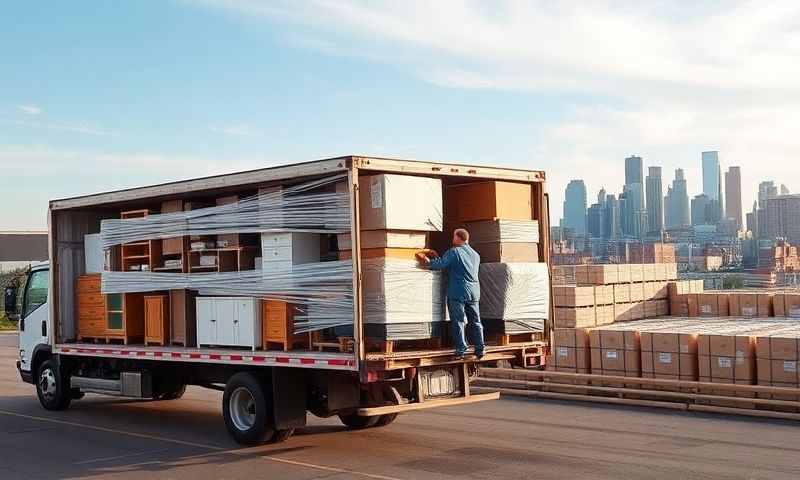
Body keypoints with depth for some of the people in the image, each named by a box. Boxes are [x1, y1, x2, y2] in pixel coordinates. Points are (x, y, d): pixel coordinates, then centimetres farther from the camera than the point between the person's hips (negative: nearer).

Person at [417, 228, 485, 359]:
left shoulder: (454, 252, -7)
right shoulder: (476, 255, 15)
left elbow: (440, 265, -13)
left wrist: (428, 262, 7)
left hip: (457, 293, -6)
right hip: (474, 292, 6)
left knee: (458, 321, -1)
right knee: (475, 321, 9)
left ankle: (461, 349, -3)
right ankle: (479, 349, 7)